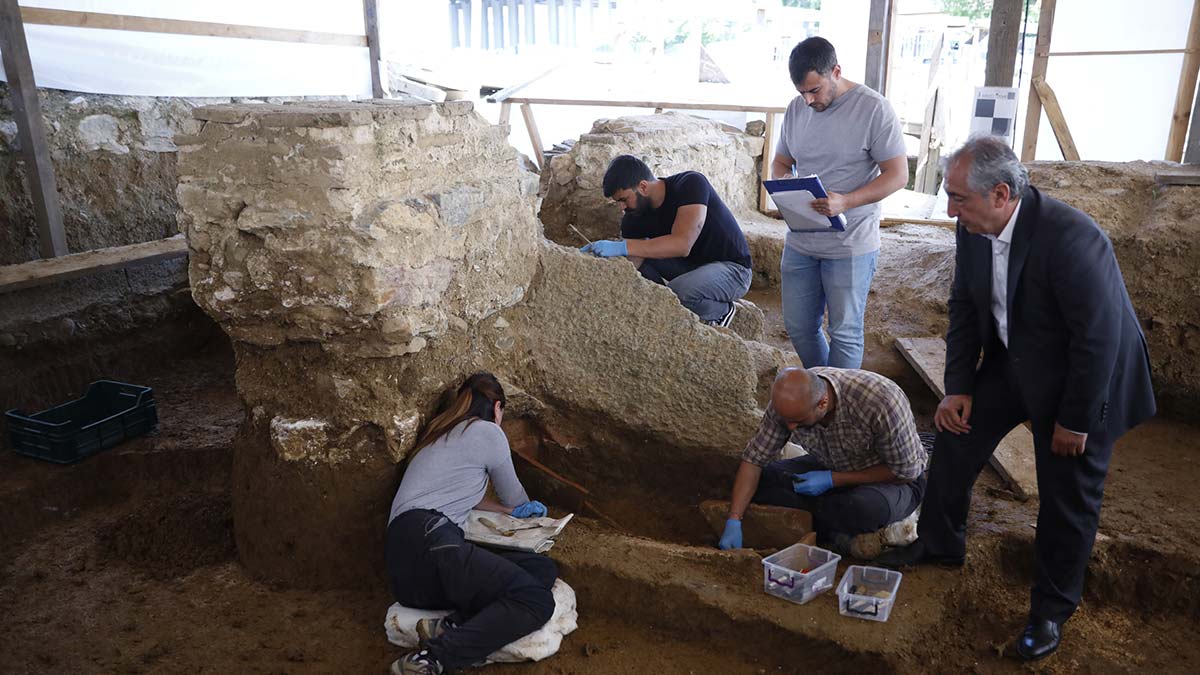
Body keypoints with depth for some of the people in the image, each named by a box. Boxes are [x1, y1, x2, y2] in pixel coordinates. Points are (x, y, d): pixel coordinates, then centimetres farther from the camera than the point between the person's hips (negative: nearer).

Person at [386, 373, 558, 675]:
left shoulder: (443, 434, 30)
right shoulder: (487, 432, 5)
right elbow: (514, 498, 19)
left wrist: (510, 510, 39)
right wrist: (522, 509, 41)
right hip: (428, 541, -9)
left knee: (543, 569, 0)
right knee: (538, 602, -20)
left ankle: (450, 626, -17)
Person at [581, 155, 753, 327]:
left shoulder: (690, 184, -24)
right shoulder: (634, 217, -7)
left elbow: (682, 244, -37)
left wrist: (622, 247, -41)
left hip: (732, 268, -7)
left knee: (675, 292, -33)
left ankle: (722, 311, -3)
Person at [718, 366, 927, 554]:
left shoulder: (880, 400, -35)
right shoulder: (788, 401, -20)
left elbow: (905, 471, -23)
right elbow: (754, 459, -13)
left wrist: (832, 480, -26)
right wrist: (733, 521, -21)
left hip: (895, 481, -4)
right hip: (832, 469, 4)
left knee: (869, 506, -39)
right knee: (757, 479, -16)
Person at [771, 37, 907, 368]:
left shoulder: (874, 109, -12)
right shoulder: (796, 109, 6)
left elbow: (897, 175, -12)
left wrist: (845, 201, -27)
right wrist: (783, 182, -9)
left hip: (850, 246, -6)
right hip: (800, 241, 6)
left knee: (844, 333, 5)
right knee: (798, 327, 14)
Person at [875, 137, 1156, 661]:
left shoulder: (1070, 238, -33)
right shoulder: (974, 230, -11)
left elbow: (1098, 337, -28)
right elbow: (964, 309, -1)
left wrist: (1074, 421, -20)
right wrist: (958, 387, -5)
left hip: (1082, 376, -6)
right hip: (1012, 362, 7)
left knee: (1068, 496, 4)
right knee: (955, 429, 10)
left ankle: (1053, 607, 25)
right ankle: (940, 542, 32)